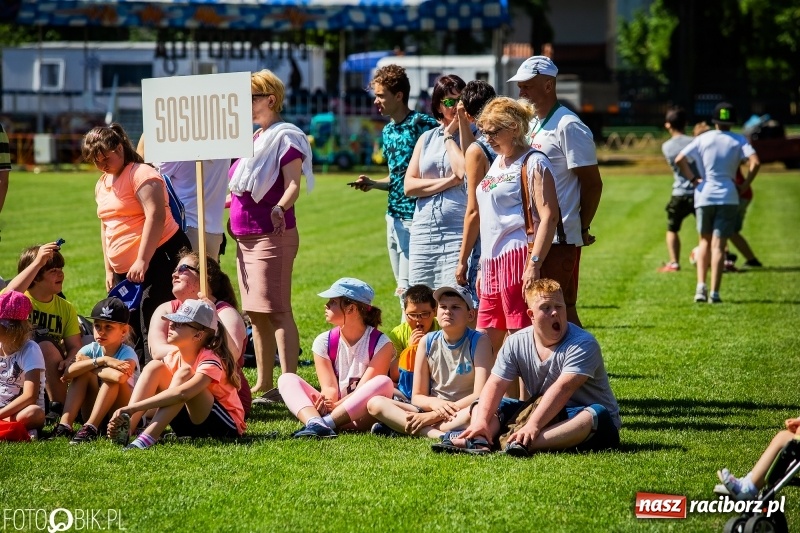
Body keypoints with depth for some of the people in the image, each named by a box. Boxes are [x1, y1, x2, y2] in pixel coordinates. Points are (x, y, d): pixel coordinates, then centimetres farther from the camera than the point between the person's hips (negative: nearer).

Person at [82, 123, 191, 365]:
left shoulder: (141, 174, -9)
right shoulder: (102, 184, 17)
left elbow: (156, 216, -20)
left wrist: (142, 261, -25)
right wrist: (109, 270, 20)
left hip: (160, 259, -9)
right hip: (125, 270, 9)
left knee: (152, 331, -13)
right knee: (135, 333, 6)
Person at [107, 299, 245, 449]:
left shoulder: (210, 360, -23)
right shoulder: (174, 358, -1)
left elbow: (181, 393, -41)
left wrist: (133, 407, -44)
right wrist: (126, 412, -30)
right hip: (191, 425, 7)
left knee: (184, 373, -28)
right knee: (155, 367, -8)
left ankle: (148, 438, -40)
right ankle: (125, 429, -24)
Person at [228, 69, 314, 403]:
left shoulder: (285, 137, -8)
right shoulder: (256, 138, 19)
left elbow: (292, 185, -20)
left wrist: (280, 208, -37)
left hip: (272, 235, -10)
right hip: (246, 236, 10)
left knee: (276, 310, -14)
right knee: (255, 313, 11)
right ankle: (263, 384, 16)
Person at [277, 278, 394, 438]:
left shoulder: (381, 344, -8)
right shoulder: (324, 342, 3)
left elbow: (363, 391, -14)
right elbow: (329, 387, -7)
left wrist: (334, 406, -31)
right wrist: (326, 402, -32)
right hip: (332, 409, 3)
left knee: (383, 383, -31)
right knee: (286, 379, -15)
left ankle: (324, 423, -37)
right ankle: (315, 423, -46)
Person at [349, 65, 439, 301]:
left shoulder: (422, 124, -12)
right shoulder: (388, 131, 15)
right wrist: (373, 183, 6)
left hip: (416, 218, -9)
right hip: (394, 217, 9)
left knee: (408, 289, -11)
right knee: (402, 289, 10)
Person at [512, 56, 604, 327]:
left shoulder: (568, 126, -10)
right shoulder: (529, 125, 17)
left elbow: (593, 183, -11)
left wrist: (582, 229, -8)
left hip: (559, 240, -9)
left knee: (562, 309, -7)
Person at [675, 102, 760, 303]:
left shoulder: (703, 139, 3)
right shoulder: (738, 141, 1)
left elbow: (679, 160, -6)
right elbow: (755, 162, -13)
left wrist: (693, 179, 3)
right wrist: (745, 185, -3)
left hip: (704, 196, 1)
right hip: (728, 197, -1)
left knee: (705, 241, 17)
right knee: (718, 245, 0)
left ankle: (701, 285, 2)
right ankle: (714, 293, -6)